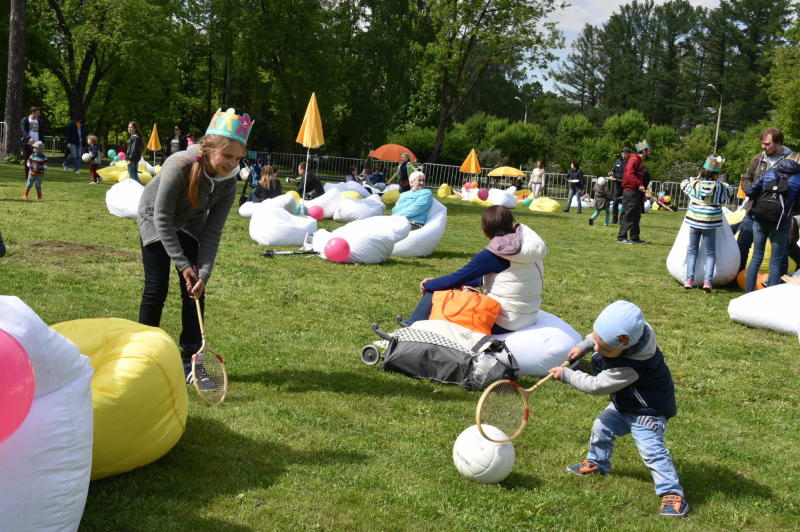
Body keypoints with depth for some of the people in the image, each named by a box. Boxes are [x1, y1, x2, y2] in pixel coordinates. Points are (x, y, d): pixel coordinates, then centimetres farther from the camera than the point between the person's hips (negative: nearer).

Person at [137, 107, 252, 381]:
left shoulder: (228, 184, -23)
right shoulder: (179, 166, -36)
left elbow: (212, 232, -18)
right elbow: (163, 219, -29)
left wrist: (203, 274, -27)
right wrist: (183, 264, -28)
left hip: (191, 225, 4)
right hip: (154, 218, -3)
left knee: (194, 290, -5)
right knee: (157, 288, -8)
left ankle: (190, 360, 6)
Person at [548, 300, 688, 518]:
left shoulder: (628, 367, -41)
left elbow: (596, 386, -31)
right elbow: (600, 335, 8)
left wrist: (566, 375, -23)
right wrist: (584, 346, -4)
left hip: (648, 410, -10)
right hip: (624, 404, 10)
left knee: (651, 449, -20)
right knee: (602, 426, 20)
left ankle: (672, 494, -14)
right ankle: (597, 463, 44)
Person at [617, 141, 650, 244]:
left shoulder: (641, 162, 19)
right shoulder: (634, 159, -11)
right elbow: (630, 174, -22)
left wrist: (643, 189, 13)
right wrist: (639, 185, -29)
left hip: (637, 191, 10)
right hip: (630, 190, -10)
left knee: (636, 216, 13)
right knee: (628, 214, -9)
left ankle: (634, 237, 19)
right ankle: (622, 237, -6)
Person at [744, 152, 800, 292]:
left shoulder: (770, 172, 6)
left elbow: (751, 192, -1)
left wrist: (753, 206, 15)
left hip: (760, 220, 3)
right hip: (780, 223, -3)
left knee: (756, 258, 13)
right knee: (776, 262, 6)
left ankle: (748, 293, 15)